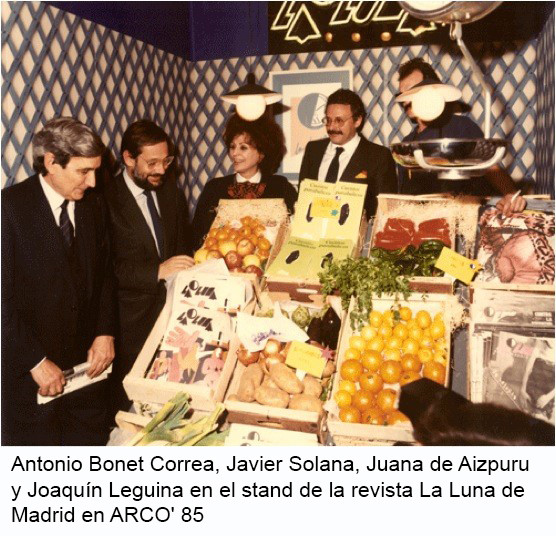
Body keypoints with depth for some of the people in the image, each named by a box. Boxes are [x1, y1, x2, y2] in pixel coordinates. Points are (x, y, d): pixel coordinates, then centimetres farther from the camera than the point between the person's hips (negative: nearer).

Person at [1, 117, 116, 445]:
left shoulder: (95, 205, 4)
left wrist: (105, 333, 0)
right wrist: (35, 361, -15)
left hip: (86, 362, 5)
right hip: (29, 370, -4)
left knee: (92, 441, 14)